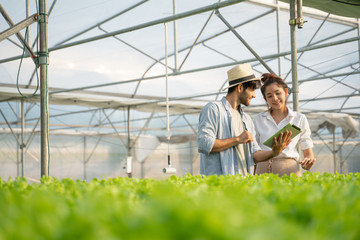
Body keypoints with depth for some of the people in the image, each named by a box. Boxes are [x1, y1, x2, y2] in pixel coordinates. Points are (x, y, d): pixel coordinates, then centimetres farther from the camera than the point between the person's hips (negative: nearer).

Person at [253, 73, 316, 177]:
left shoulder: (300, 119, 11)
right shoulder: (258, 120, 13)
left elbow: (309, 155, 10)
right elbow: (254, 155, 13)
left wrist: (309, 161, -9)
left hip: (289, 170, 0)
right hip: (263, 170, 1)